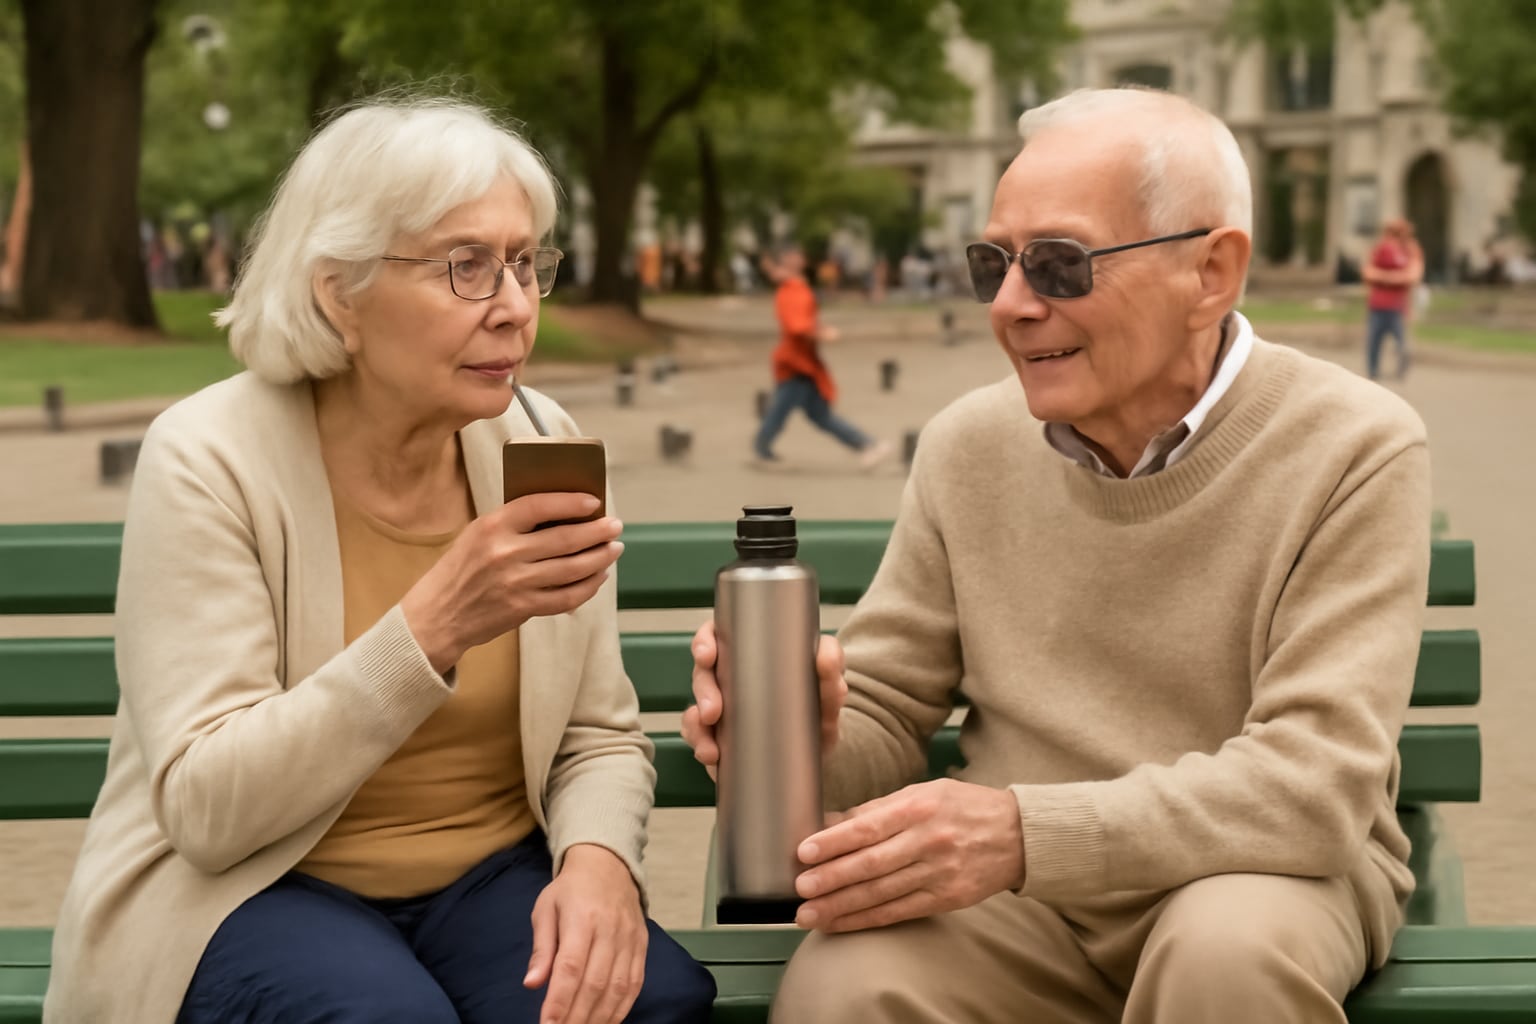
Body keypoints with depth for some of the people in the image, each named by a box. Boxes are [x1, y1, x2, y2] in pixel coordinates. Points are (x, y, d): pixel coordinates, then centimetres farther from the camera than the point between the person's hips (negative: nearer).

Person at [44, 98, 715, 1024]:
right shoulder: (209, 459, -14)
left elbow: (599, 736, 6)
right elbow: (206, 809, -19)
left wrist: (598, 858, -18)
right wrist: (435, 626, -30)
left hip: (489, 877, 3)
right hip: (243, 889, -3)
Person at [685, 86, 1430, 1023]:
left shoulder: (1353, 452, -10)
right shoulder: (968, 446, 3)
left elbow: (1311, 787, -19)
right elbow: (883, 723, 7)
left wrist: (1025, 831, -31)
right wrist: (808, 742, -18)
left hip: (1273, 871, -1)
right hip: (1018, 890, 2)